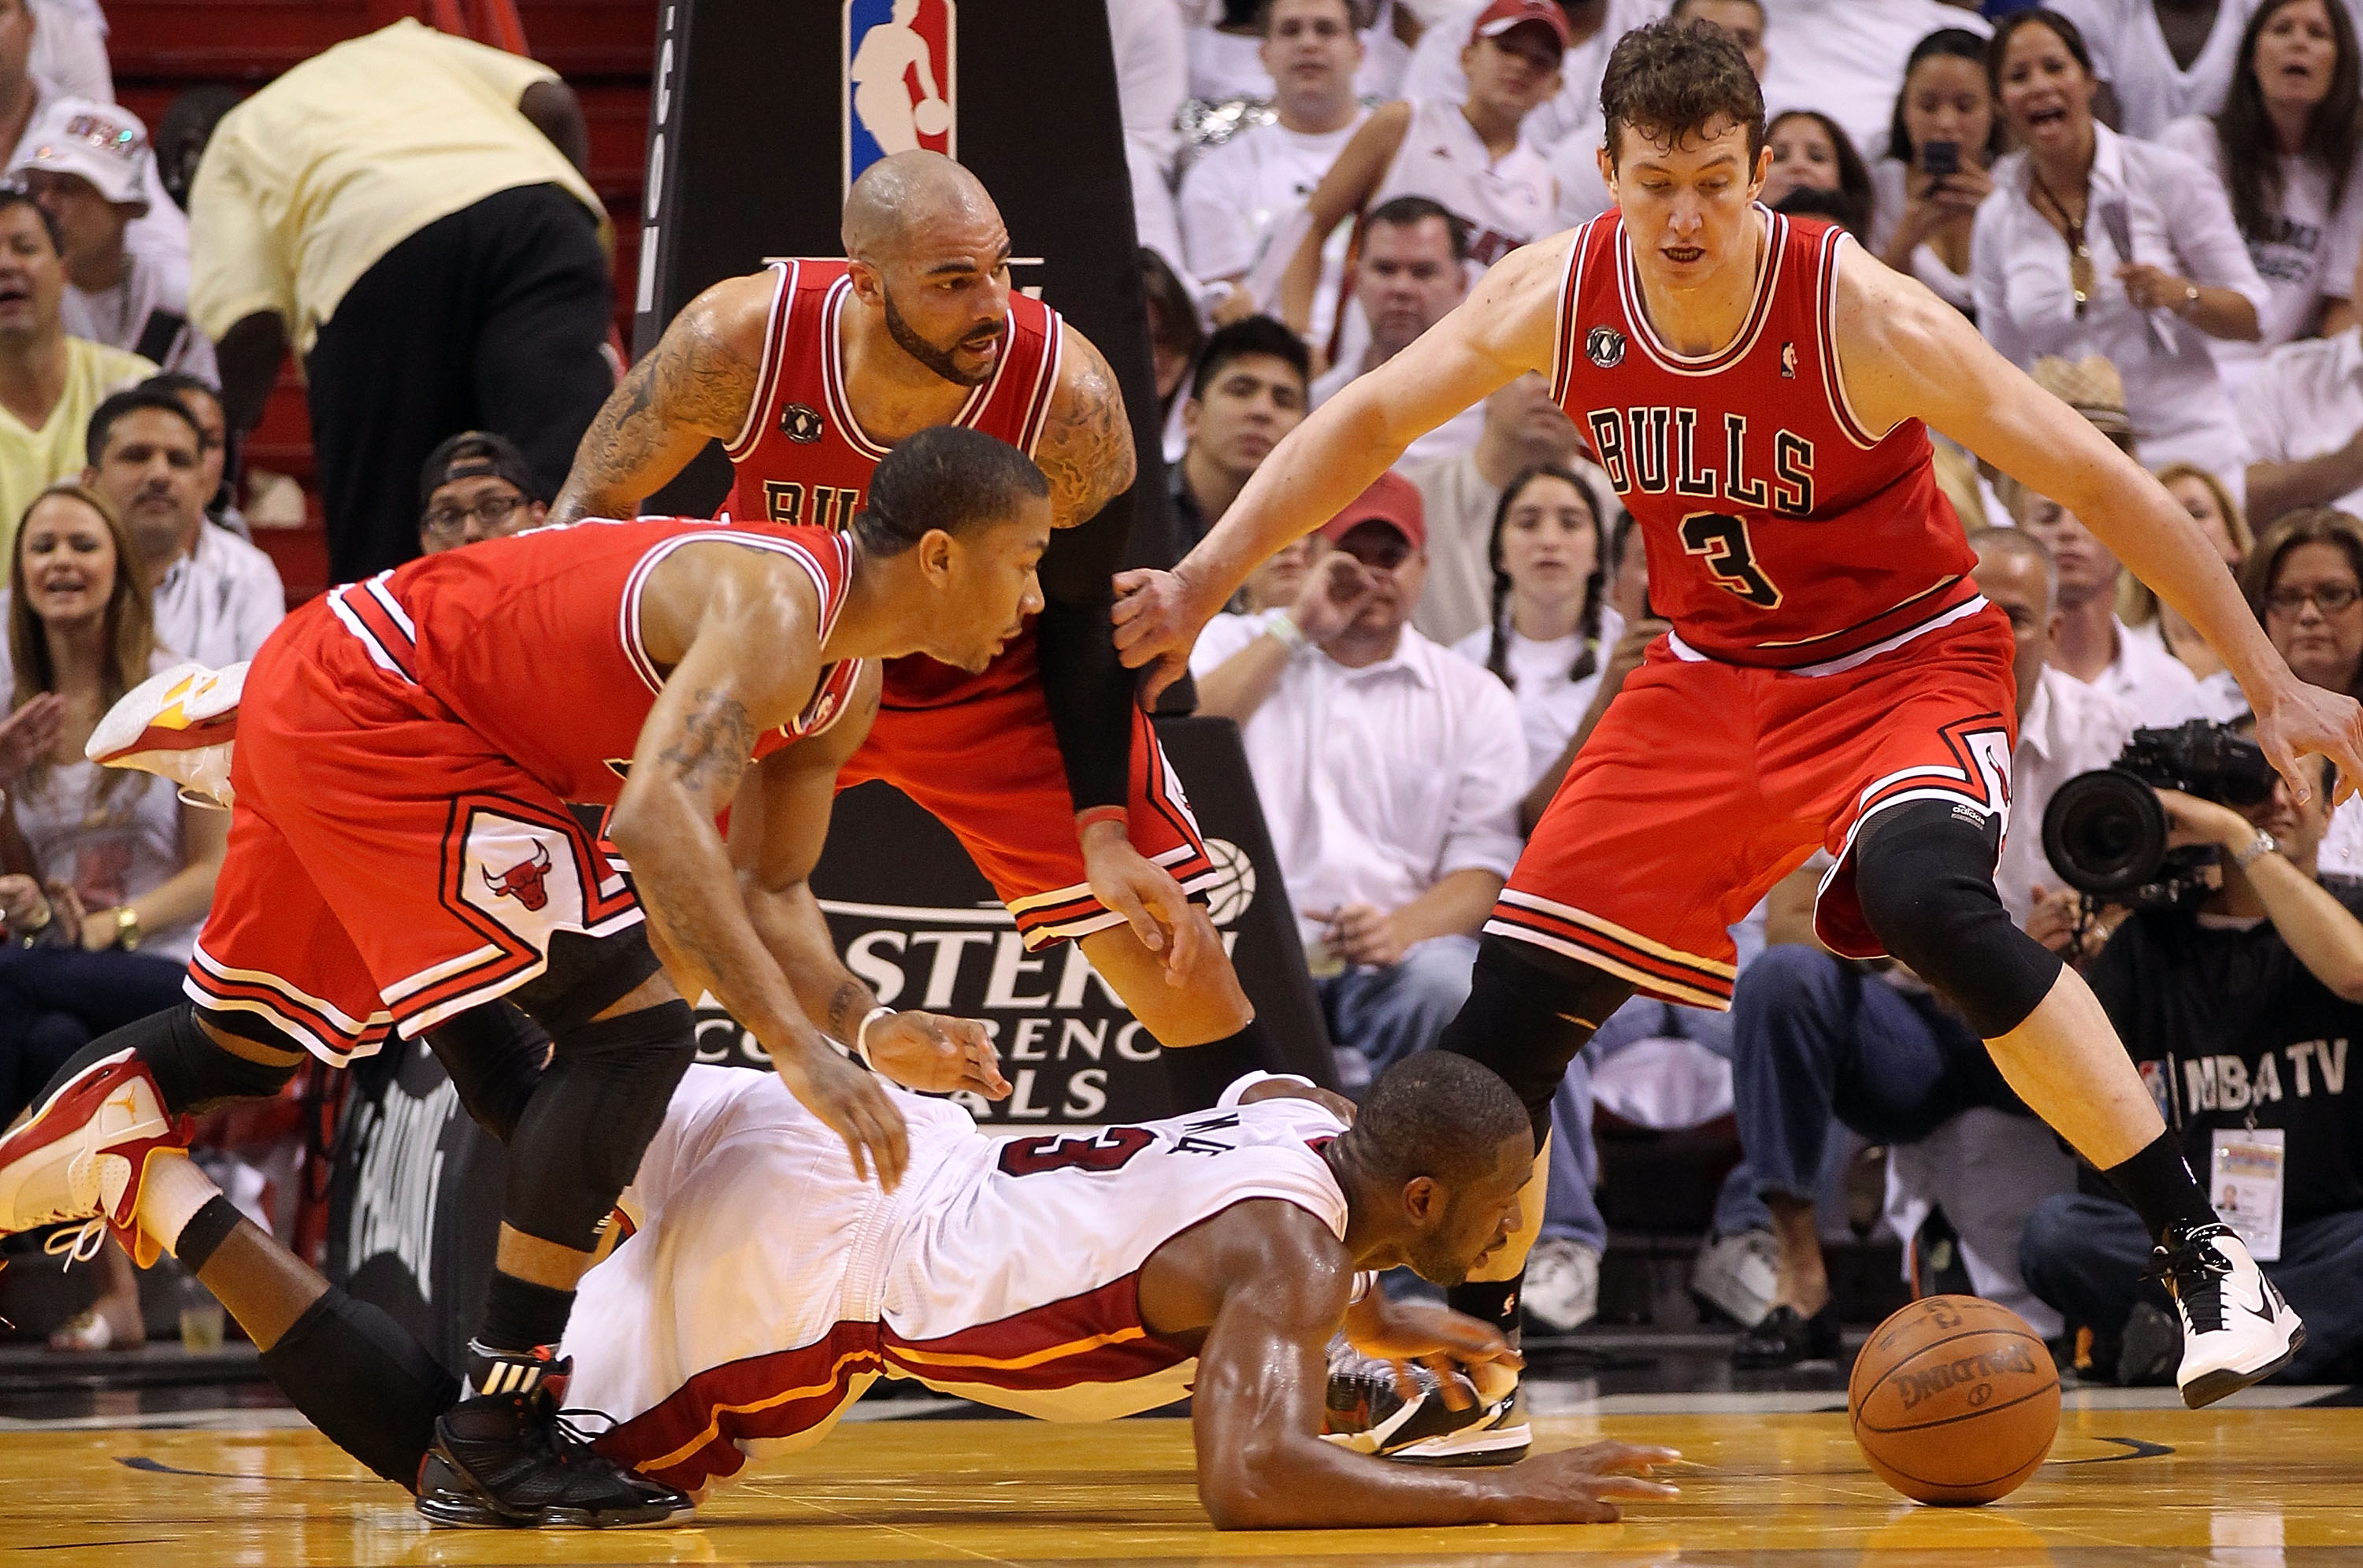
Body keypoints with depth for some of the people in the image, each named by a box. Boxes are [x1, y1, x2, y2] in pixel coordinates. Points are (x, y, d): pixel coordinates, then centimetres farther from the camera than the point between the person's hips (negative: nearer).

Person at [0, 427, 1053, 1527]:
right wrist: (798, 1049, -44)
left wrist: (867, 1027, 0)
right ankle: (490, 1441, -11)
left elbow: (757, 888, 17)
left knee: (249, 1038, 28)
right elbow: (655, 821, -40)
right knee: (634, 1023, -14)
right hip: (369, 715, -10)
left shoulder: (848, 682, 8)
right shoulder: (777, 609, -24)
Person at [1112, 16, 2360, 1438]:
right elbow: (1369, 423, 3)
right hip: (1713, 674, 5)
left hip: (1906, 662, -5)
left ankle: (2206, 1253, -29)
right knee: (1524, 990, -2)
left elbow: (2099, 483, -20)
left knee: (1930, 901, -35)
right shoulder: (1560, 298, -14)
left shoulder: (1865, 318, -26)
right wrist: (1205, 580, -1)